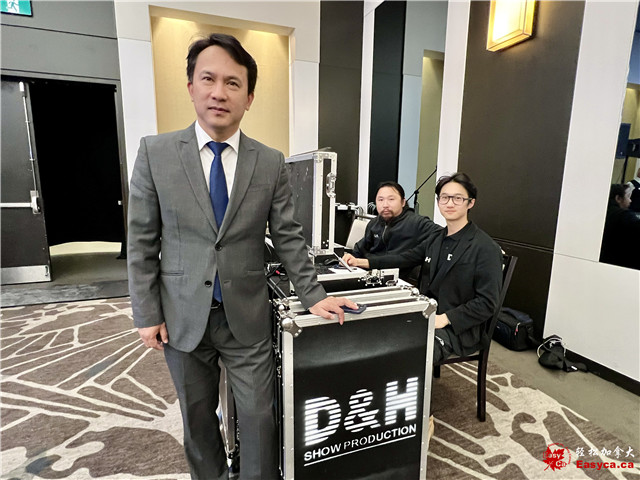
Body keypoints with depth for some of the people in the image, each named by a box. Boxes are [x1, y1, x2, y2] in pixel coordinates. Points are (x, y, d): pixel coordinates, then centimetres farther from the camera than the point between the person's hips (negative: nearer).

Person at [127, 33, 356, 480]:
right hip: (183, 318, 1)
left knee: (259, 416, 10)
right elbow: (142, 241, -2)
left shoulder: (271, 162, -3)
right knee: (197, 417, 20)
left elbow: (288, 238, 1)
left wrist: (313, 295, -1)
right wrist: (147, 313, -2)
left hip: (247, 317, 0)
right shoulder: (155, 151, -4)